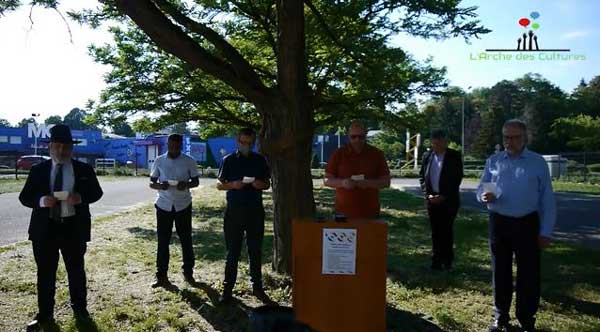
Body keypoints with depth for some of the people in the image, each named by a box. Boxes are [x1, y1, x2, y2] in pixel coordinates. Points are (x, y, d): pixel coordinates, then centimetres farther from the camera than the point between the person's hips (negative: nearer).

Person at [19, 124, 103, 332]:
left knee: (76, 270, 12)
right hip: (45, 228, 1)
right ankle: (45, 314, 19)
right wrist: (41, 200, -19)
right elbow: (24, 197, 3)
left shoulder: (84, 169, 1)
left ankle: (80, 308, 29)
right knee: (45, 272, 7)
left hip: (74, 227, 0)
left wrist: (81, 198, -17)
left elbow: (97, 192, 4)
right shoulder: (38, 170, 3)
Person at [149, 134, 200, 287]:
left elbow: (196, 181, 3)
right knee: (162, 242, 3)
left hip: (183, 205, -1)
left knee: (186, 240, 7)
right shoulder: (159, 161, 0)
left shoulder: (189, 161, -3)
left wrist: (186, 184, -20)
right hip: (164, 205, 1)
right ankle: (161, 276, 12)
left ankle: (188, 272, 20)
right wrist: (160, 185, -20)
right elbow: (151, 183, 4)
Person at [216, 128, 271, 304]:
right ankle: (227, 289, 12)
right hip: (234, 211, -1)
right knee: (232, 252, 3)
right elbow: (219, 184, 4)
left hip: (255, 211, 2)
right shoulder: (229, 160, 3)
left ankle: (257, 287, 19)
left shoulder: (260, 160, 7)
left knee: (255, 251, 8)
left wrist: (261, 184, -11)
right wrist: (233, 185, -16)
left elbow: (267, 183, 12)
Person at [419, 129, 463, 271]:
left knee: (447, 230, 1)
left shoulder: (454, 156, -4)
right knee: (435, 231, 7)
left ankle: (447, 260, 13)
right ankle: (436, 261, 14)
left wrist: (444, 196, -12)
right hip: (432, 199, 3)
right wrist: (427, 194, -4)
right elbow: (421, 176, 9)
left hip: (448, 200, -3)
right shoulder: (427, 156, 6)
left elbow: (457, 178, -7)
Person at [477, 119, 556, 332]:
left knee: (528, 274, 3)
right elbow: (480, 190, 8)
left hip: (527, 224, -2)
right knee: (500, 271, 11)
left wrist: (546, 231, -5)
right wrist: (484, 196, -17)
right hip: (498, 223, 2)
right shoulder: (493, 161, 5)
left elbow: (547, 199, -1)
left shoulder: (538, 162, -1)